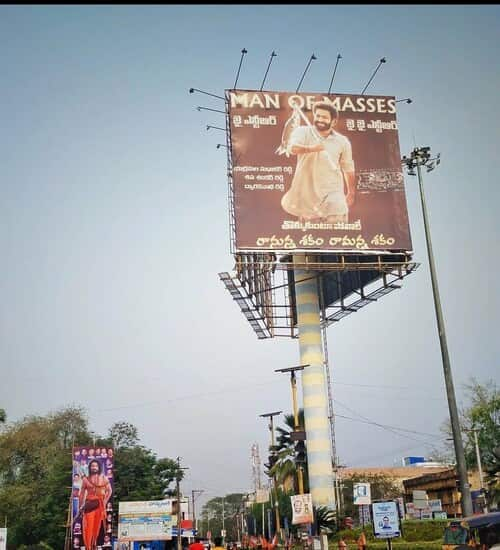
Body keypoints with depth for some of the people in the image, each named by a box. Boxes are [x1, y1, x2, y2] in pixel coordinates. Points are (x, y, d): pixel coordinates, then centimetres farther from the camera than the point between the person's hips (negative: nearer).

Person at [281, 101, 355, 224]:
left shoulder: (342, 141, 5)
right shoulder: (303, 132, -3)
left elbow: (348, 168, 16)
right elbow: (293, 148, -25)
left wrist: (351, 193, 21)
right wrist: (311, 148, -45)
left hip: (333, 191, 1)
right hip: (308, 190, 0)